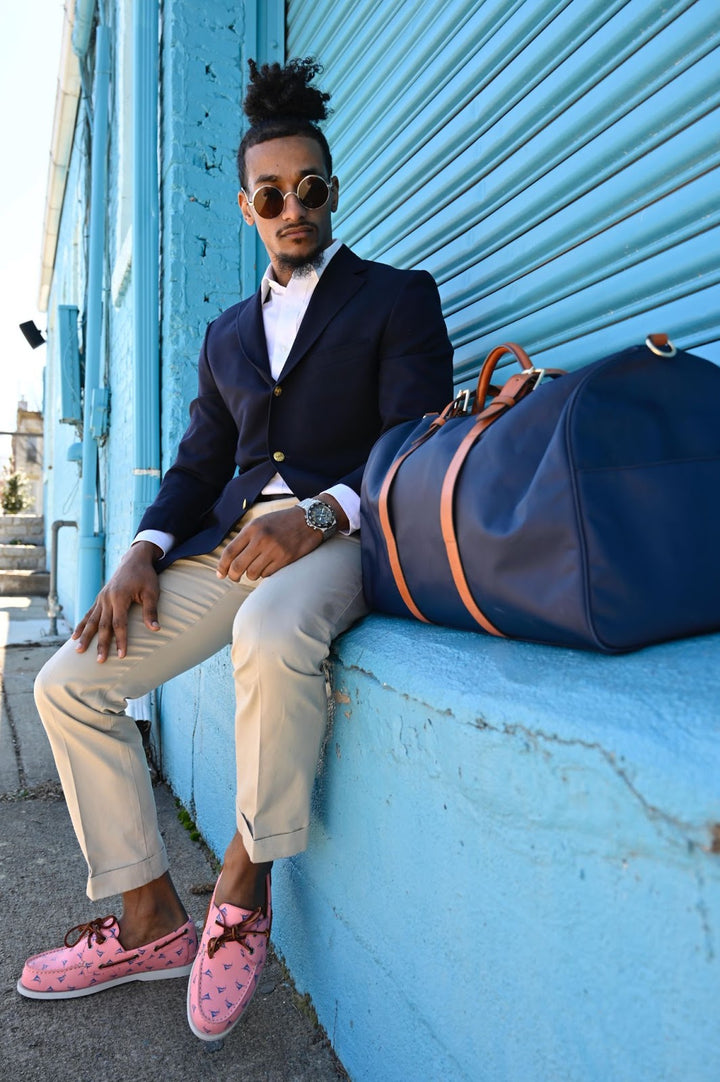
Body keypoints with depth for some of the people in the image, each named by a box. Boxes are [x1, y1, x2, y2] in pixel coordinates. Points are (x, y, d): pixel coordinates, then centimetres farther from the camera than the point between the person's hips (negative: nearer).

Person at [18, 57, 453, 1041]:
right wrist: (145, 551, -1)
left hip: (339, 540, -6)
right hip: (229, 544, 6)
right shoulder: (227, 334, 24)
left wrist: (315, 515, -22)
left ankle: (243, 888, -12)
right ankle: (151, 922, 8)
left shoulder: (399, 297, 8)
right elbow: (199, 464, 18)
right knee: (69, 684, -4)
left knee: (270, 637, -39)